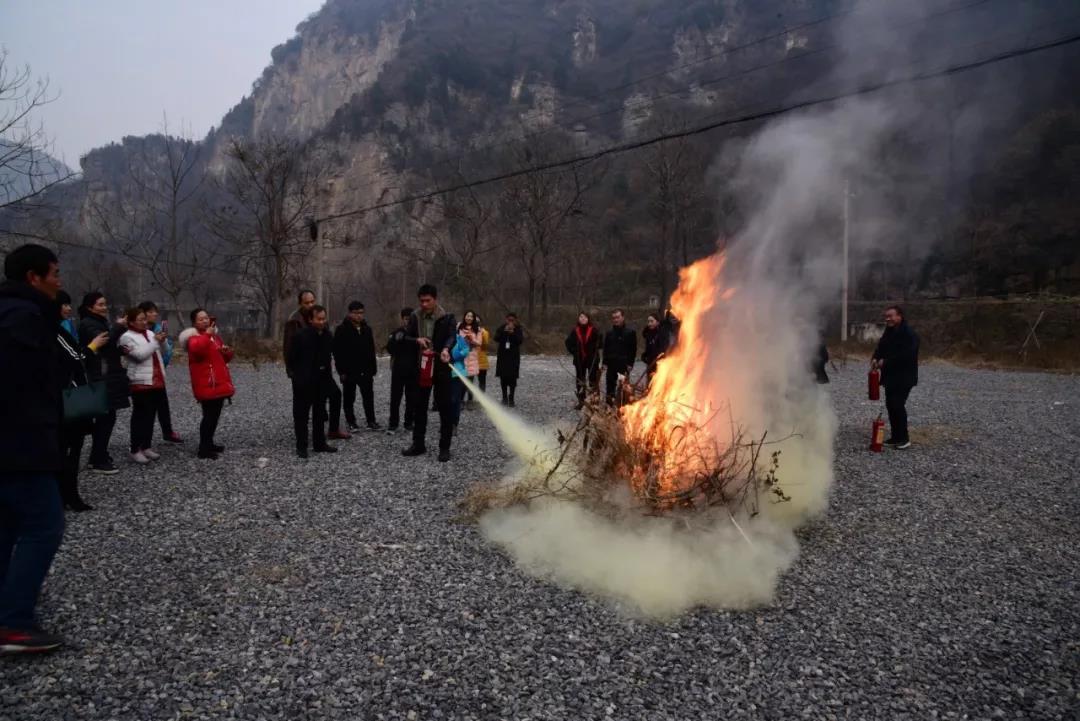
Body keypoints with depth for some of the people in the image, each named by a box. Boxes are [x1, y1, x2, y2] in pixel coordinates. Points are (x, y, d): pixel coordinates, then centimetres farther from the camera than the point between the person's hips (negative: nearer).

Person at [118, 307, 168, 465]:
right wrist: (156, 341, -13)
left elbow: (161, 352, 19)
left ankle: (147, 446, 19)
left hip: (157, 381, 7)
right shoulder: (127, 337, -6)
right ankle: (135, 450, 2)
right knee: (140, 416, -4)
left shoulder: (150, 333, 15)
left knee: (151, 415, 11)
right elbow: (140, 355, -18)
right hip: (141, 383, -7)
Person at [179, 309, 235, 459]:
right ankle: (204, 449, -4)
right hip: (206, 385, -9)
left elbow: (225, 357, 26)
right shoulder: (193, 337, -8)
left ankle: (209, 443, 28)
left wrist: (227, 351, 4)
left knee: (215, 415, 16)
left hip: (219, 382, 9)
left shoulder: (214, 335, 18)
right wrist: (207, 334, -31)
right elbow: (196, 349, -33)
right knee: (209, 415, -10)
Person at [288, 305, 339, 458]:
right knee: (301, 414, 3)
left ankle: (319, 444, 22)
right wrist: (296, 374, -4)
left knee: (320, 413, 13)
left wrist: (327, 373, 7)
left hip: (322, 380, 6)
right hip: (304, 381, -6)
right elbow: (292, 357, -9)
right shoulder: (300, 335, -14)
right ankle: (301, 446, 9)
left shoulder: (327, 335, 2)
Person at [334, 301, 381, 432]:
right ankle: (351, 422, 16)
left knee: (369, 397, 5)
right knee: (349, 398, 7)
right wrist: (341, 371, -14)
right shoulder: (342, 330, -7)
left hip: (365, 371, 4)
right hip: (349, 372, -4)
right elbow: (337, 352, -10)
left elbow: (371, 351, 13)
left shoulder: (367, 329, 8)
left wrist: (372, 369, 9)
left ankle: (371, 422, 12)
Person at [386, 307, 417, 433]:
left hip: (413, 370, 0)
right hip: (398, 369, 1)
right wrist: (396, 340, -21)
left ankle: (409, 422, 12)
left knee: (411, 398, 5)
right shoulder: (396, 333, 3)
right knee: (395, 397, 0)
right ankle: (393, 422, 7)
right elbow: (390, 350, -6)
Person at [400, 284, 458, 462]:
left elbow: (452, 337, -21)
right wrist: (417, 340, -15)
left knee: (445, 407, 0)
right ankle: (418, 444, 23)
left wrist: (446, 349, -43)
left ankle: (444, 448, 8)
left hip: (441, 368, -4)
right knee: (419, 406, 11)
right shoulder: (415, 317, 5)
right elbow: (406, 338, 8)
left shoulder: (447, 318, -7)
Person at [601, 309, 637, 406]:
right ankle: (609, 405, 14)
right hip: (611, 364, 4)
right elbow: (605, 349, 13)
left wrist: (630, 363, -9)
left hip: (624, 365, -4)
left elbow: (633, 349, -3)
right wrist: (604, 362, 4)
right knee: (610, 386, 6)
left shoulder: (630, 332, -2)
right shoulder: (610, 333, 9)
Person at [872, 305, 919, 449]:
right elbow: (881, 347, 13)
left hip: (904, 377, -9)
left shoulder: (908, 334, -16)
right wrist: (875, 358, -8)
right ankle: (895, 436, 19)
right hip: (890, 376, 9)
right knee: (891, 405, 10)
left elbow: (906, 355, -25)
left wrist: (885, 362, -23)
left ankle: (904, 438, -2)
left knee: (897, 405, -12)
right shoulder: (888, 332, 13)